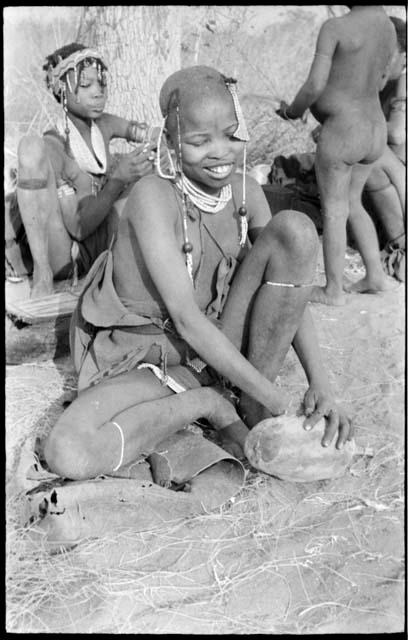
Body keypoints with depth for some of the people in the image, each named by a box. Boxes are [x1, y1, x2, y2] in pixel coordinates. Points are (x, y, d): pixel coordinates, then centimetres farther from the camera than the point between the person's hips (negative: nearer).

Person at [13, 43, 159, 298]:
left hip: (100, 246, 5)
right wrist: (117, 180, -32)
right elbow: (79, 227, -20)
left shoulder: (105, 126, 4)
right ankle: (42, 276, -25)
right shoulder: (53, 145, -13)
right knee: (32, 146, -25)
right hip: (58, 256, -5)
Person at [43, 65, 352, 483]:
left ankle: (249, 405, -8)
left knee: (296, 229, -16)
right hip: (145, 361, -3)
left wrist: (320, 385, -18)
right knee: (67, 455, -32)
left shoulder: (246, 192, -4)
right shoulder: (153, 196, -21)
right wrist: (279, 402, -26)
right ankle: (210, 403, -8)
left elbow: (290, 291, -4)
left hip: (221, 349, 4)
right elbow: (186, 318, -26)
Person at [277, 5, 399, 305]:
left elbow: (314, 86, -19)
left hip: (340, 135, -7)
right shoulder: (388, 28, 10)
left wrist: (293, 110, 1)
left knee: (333, 211, 4)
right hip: (374, 132, 8)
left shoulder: (334, 27, -15)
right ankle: (376, 275, 21)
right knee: (352, 204, 21)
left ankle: (334, 290, 14)